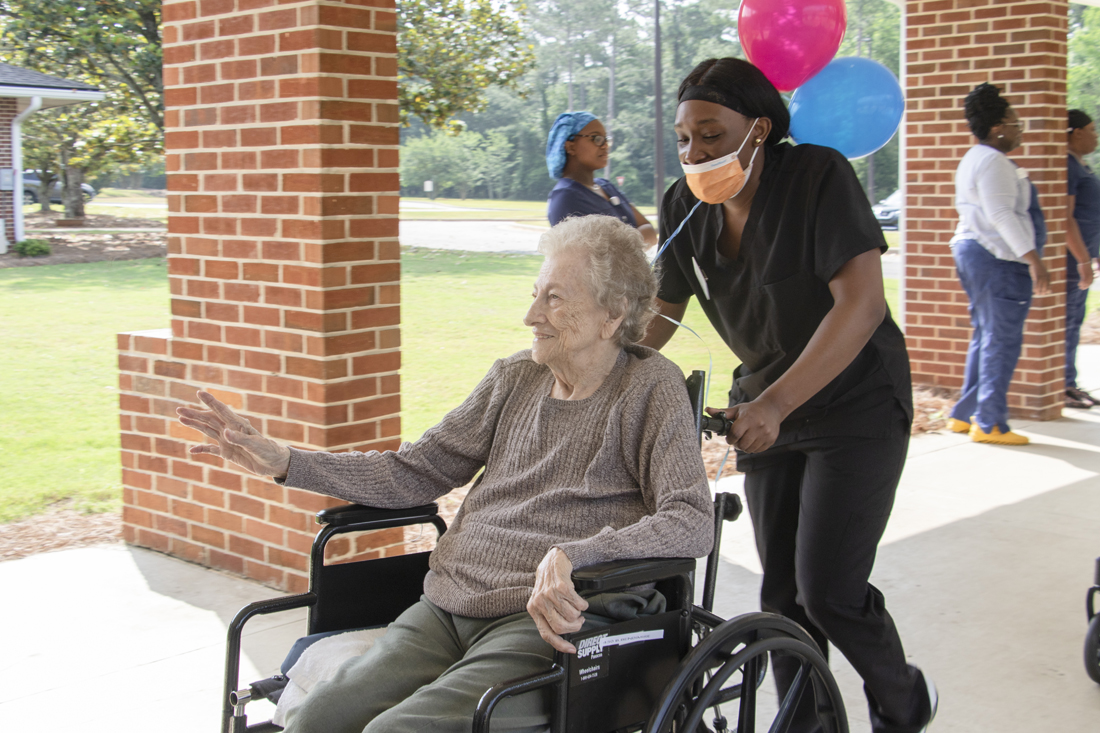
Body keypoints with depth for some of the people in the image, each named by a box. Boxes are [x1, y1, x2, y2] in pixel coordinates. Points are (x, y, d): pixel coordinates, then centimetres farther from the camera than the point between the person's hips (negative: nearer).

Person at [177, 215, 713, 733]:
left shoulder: (650, 388, -1)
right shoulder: (514, 377, 16)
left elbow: (693, 523, -13)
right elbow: (414, 471, 18)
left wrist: (574, 556, -29)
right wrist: (279, 461, 10)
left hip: (547, 622, -5)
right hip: (446, 611, 6)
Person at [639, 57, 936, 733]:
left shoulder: (820, 176, -20)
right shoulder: (685, 207, -4)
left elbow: (862, 303, -29)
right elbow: (660, 314, 6)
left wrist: (774, 403, -38)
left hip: (857, 405, -5)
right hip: (768, 413, 5)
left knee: (829, 588, -10)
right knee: (782, 593, 8)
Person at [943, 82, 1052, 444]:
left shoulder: (973, 159, 19)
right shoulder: (993, 162, -14)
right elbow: (1001, 215, -22)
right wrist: (1033, 258, -25)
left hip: (972, 250, 11)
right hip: (998, 258, -11)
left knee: (985, 337, 15)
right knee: (1001, 341, -7)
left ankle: (965, 414, 18)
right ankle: (989, 424, -5)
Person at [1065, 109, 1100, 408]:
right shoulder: (1066, 166, -16)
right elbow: (1065, 217, -21)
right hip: (1072, 257, -10)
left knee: (1074, 322, 13)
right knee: (1066, 322, -6)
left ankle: (1069, 384, 19)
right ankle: (1061, 387, -1)